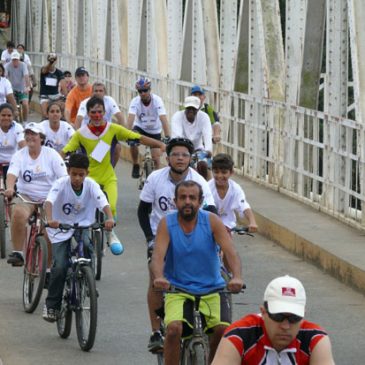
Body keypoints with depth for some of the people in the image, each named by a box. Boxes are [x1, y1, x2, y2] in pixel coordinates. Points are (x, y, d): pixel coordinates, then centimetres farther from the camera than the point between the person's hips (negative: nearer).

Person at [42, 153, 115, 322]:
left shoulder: (91, 185, -13)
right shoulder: (61, 184, -17)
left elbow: (103, 202, -28)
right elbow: (49, 201, -35)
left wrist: (110, 218, -48)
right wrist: (50, 219, -55)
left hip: (83, 225, 1)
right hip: (60, 228, -1)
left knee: (86, 245, -33)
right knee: (60, 267, -15)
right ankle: (51, 305, 2)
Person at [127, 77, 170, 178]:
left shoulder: (157, 100, -24)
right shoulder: (135, 101, -21)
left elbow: (163, 119, -33)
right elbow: (130, 118, -32)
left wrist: (167, 136, -43)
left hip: (155, 131, 0)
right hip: (140, 128, 0)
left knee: (156, 158, -8)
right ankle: (135, 166, -8)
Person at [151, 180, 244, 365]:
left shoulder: (211, 221, -5)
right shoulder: (167, 224, -5)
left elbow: (230, 251, -15)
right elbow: (158, 255, -17)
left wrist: (237, 277, -36)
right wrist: (159, 277, -40)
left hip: (211, 289, 1)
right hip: (178, 290, 0)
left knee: (223, 329, -22)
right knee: (173, 328, -27)